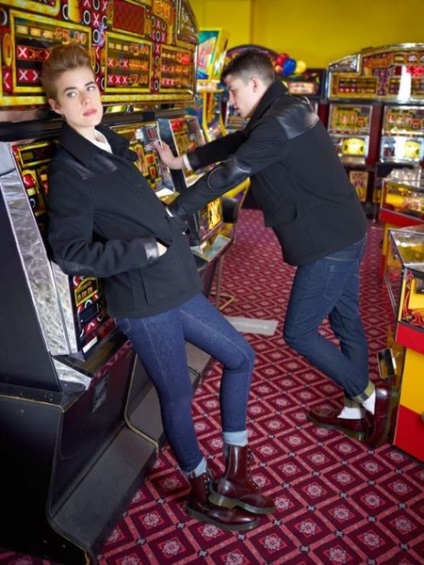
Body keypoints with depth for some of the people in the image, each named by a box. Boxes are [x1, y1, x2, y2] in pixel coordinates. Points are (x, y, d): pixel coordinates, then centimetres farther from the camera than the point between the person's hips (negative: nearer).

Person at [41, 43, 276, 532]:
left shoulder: (113, 144, 14)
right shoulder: (67, 172, -12)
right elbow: (71, 255, -20)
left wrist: (171, 228, 12)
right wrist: (147, 249, -18)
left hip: (177, 286, 9)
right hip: (143, 302, -9)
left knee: (239, 357, 14)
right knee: (177, 396, 6)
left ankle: (234, 470, 29)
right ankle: (202, 493, 31)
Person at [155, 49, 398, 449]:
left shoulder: (277, 123, -19)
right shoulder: (288, 109, 13)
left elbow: (226, 175, -18)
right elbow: (235, 143, 19)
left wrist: (172, 212, -9)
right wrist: (183, 161, 20)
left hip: (327, 243, -10)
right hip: (345, 233, 10)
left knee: (298, 332, 2)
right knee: (346, 323, 17)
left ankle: (370, 396, 13)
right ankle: (358, 411, 32)